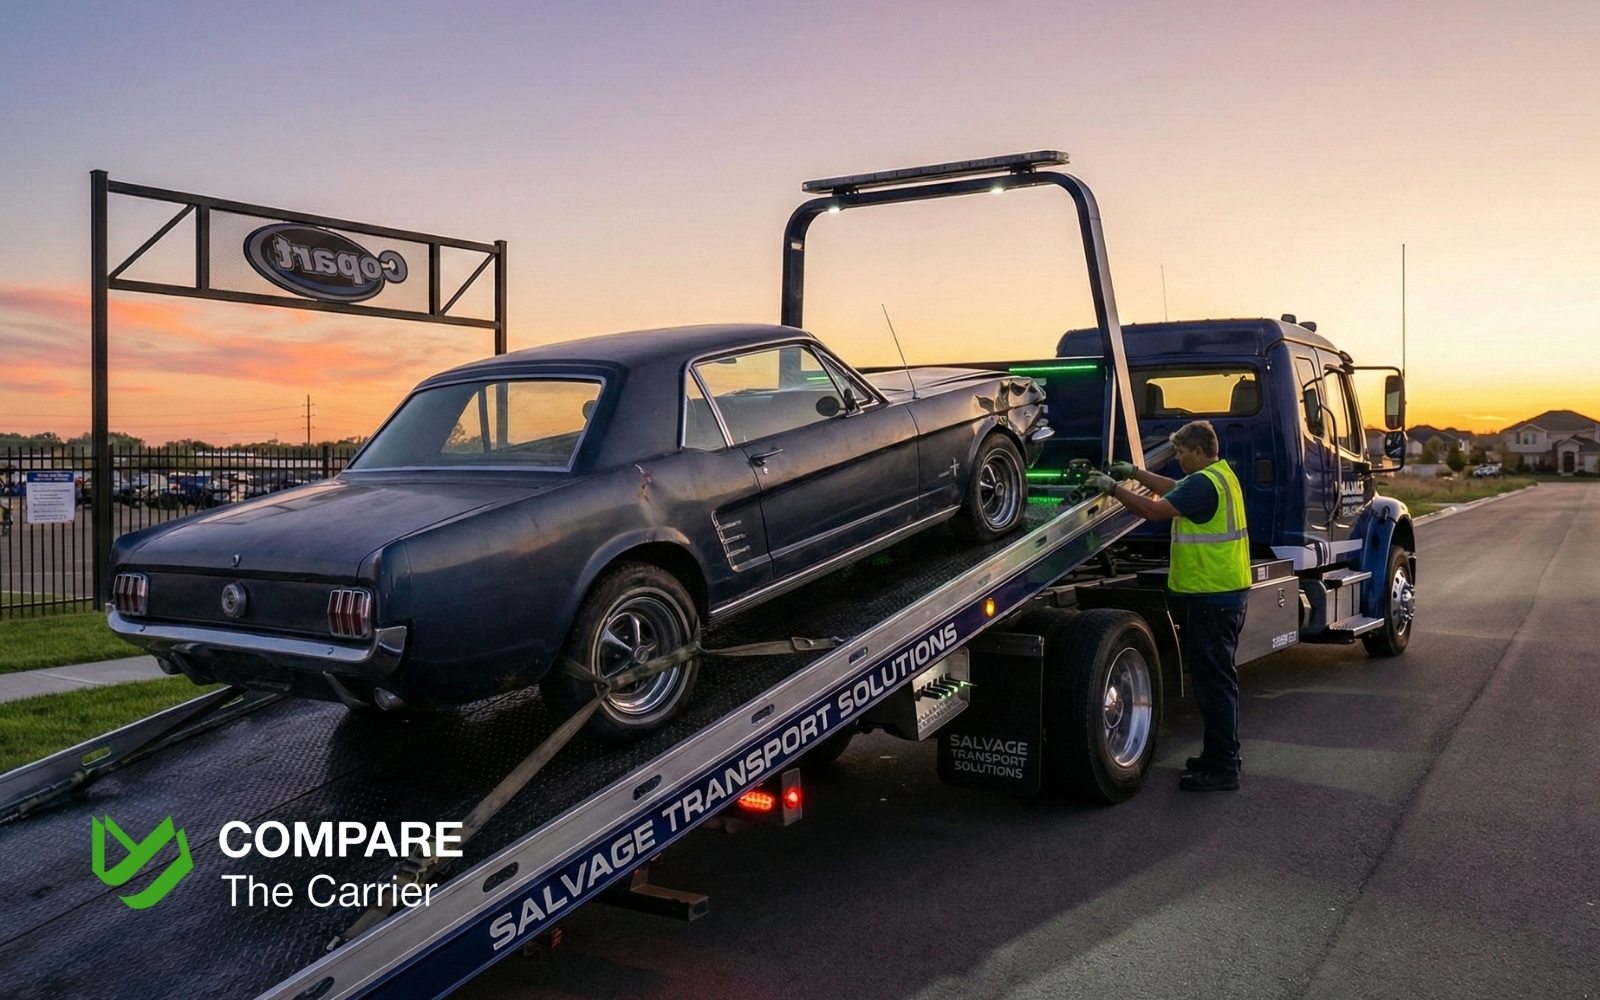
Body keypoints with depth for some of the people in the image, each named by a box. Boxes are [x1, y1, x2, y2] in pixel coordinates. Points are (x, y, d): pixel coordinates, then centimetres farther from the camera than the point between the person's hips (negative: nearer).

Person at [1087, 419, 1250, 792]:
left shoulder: (1204, 483, -19)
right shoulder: (1220, 475, 15)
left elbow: (1155, 510, -23)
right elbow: (1175, 490, 28)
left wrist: (1113, 487, -13)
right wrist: (1136, 473, 23)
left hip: (1211, 597, -11)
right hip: (1225, 593, 11)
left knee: (1213, 680, -6)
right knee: (1217, 677, 18)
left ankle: (1222, 768, -1)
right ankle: (1221, 755, 28)